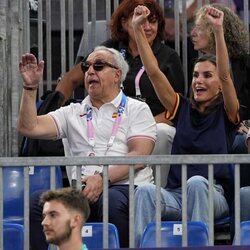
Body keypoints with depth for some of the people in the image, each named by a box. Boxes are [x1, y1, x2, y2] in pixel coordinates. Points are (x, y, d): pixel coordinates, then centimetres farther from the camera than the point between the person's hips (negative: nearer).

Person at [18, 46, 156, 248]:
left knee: (112, 200, -39)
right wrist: (30, 87, 4)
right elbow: (30, 128, 14)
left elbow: (139, 155, -3)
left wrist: (103, 178, -17)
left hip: (127, 188, -3)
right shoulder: (73, 113, 24)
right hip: (85, 191, 3)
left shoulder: (137, 109, 12)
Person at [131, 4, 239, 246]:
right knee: (145, 190, -30)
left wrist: (218, 31, -24)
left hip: (213, 196, -2)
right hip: (176, 195, 3)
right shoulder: (182, 108, 15)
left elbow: (225, 75, -11)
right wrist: (137, 29, -1)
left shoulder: (226, 113, 6)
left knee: (197, 182, -38)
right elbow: (154, 72, 7)